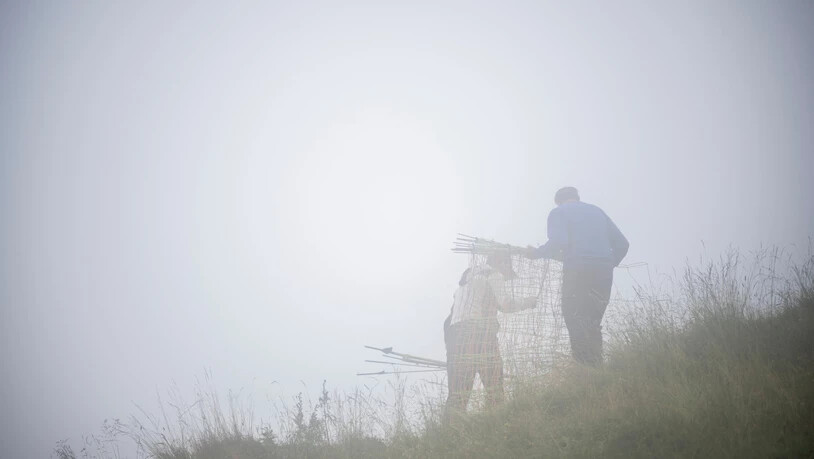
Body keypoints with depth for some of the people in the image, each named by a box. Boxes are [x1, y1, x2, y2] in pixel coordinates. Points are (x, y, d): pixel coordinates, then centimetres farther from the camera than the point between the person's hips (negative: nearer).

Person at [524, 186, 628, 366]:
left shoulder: (558, 212, 9)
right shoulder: (596, 211, 25)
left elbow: (558, 242, -11)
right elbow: (622, 243, 18)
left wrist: (536, 253, 4)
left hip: (577, 270, -5)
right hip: (604, 273, 5)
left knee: (575, 321, -3)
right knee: (592, 323, 11)